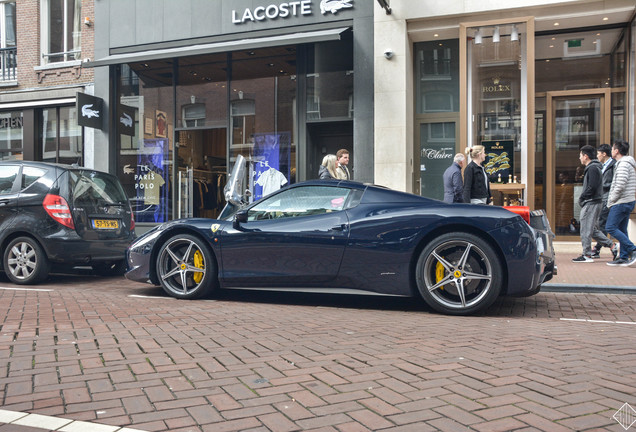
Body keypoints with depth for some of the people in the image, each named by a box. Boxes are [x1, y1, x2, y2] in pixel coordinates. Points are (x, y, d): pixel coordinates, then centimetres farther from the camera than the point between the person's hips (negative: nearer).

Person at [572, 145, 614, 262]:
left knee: (586, 230, -6)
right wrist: (582, 198, 11)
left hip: (591, 203, -10)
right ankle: (611, 245, 16)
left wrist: (581, 198, -10)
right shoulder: (592, 167, 19)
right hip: (591, 203, 10)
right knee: (593, 229, 15)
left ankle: (587, 255, -3)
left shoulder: (593, 168, -13)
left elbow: (592, 187, -21)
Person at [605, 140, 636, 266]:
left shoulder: (623, 164, -14)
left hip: (621, 203, -10)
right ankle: (623, 257, 11)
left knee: (611, 228, -9)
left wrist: (612, 200, -12)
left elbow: (620, 185, -24)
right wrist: (612, 200, 16)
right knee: (621, 229, 10)